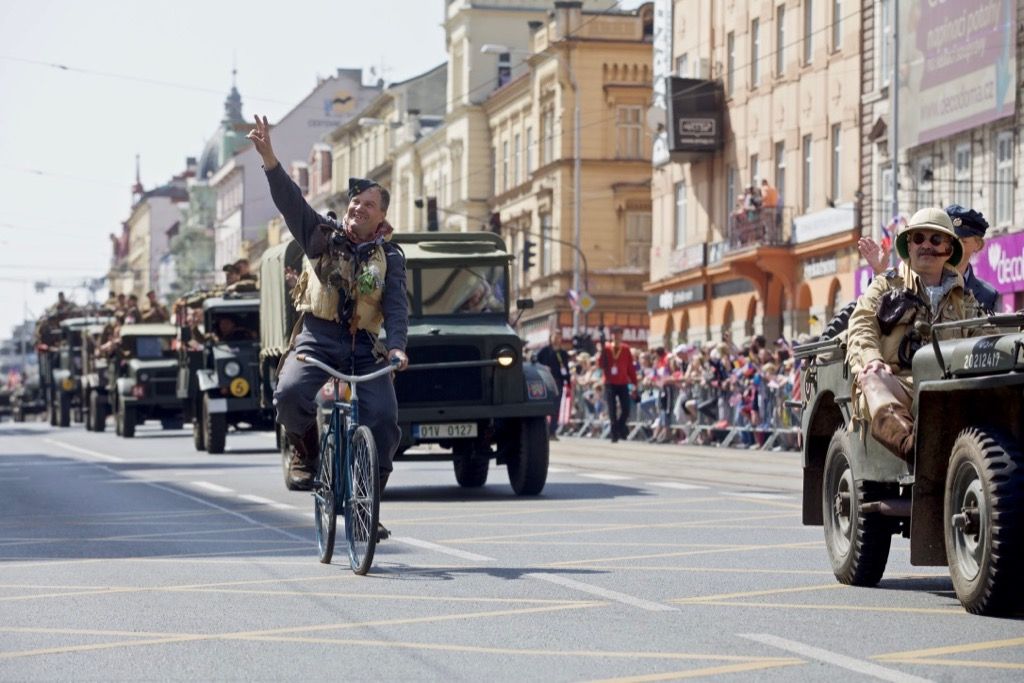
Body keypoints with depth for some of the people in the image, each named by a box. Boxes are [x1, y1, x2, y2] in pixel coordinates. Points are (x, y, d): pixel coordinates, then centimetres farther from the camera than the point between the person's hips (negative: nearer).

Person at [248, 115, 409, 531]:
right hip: (317, 339, 0)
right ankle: (304, 451, 2)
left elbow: (396, 306, -6)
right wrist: (268, 157, -19)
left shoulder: (389, 258, 7)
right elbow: (290, 201, -5)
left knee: (383, 419, -18)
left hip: (365, 348, 1)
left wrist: (397, 347, -25)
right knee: (290, 393, -30)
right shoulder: (324, 237, 8)